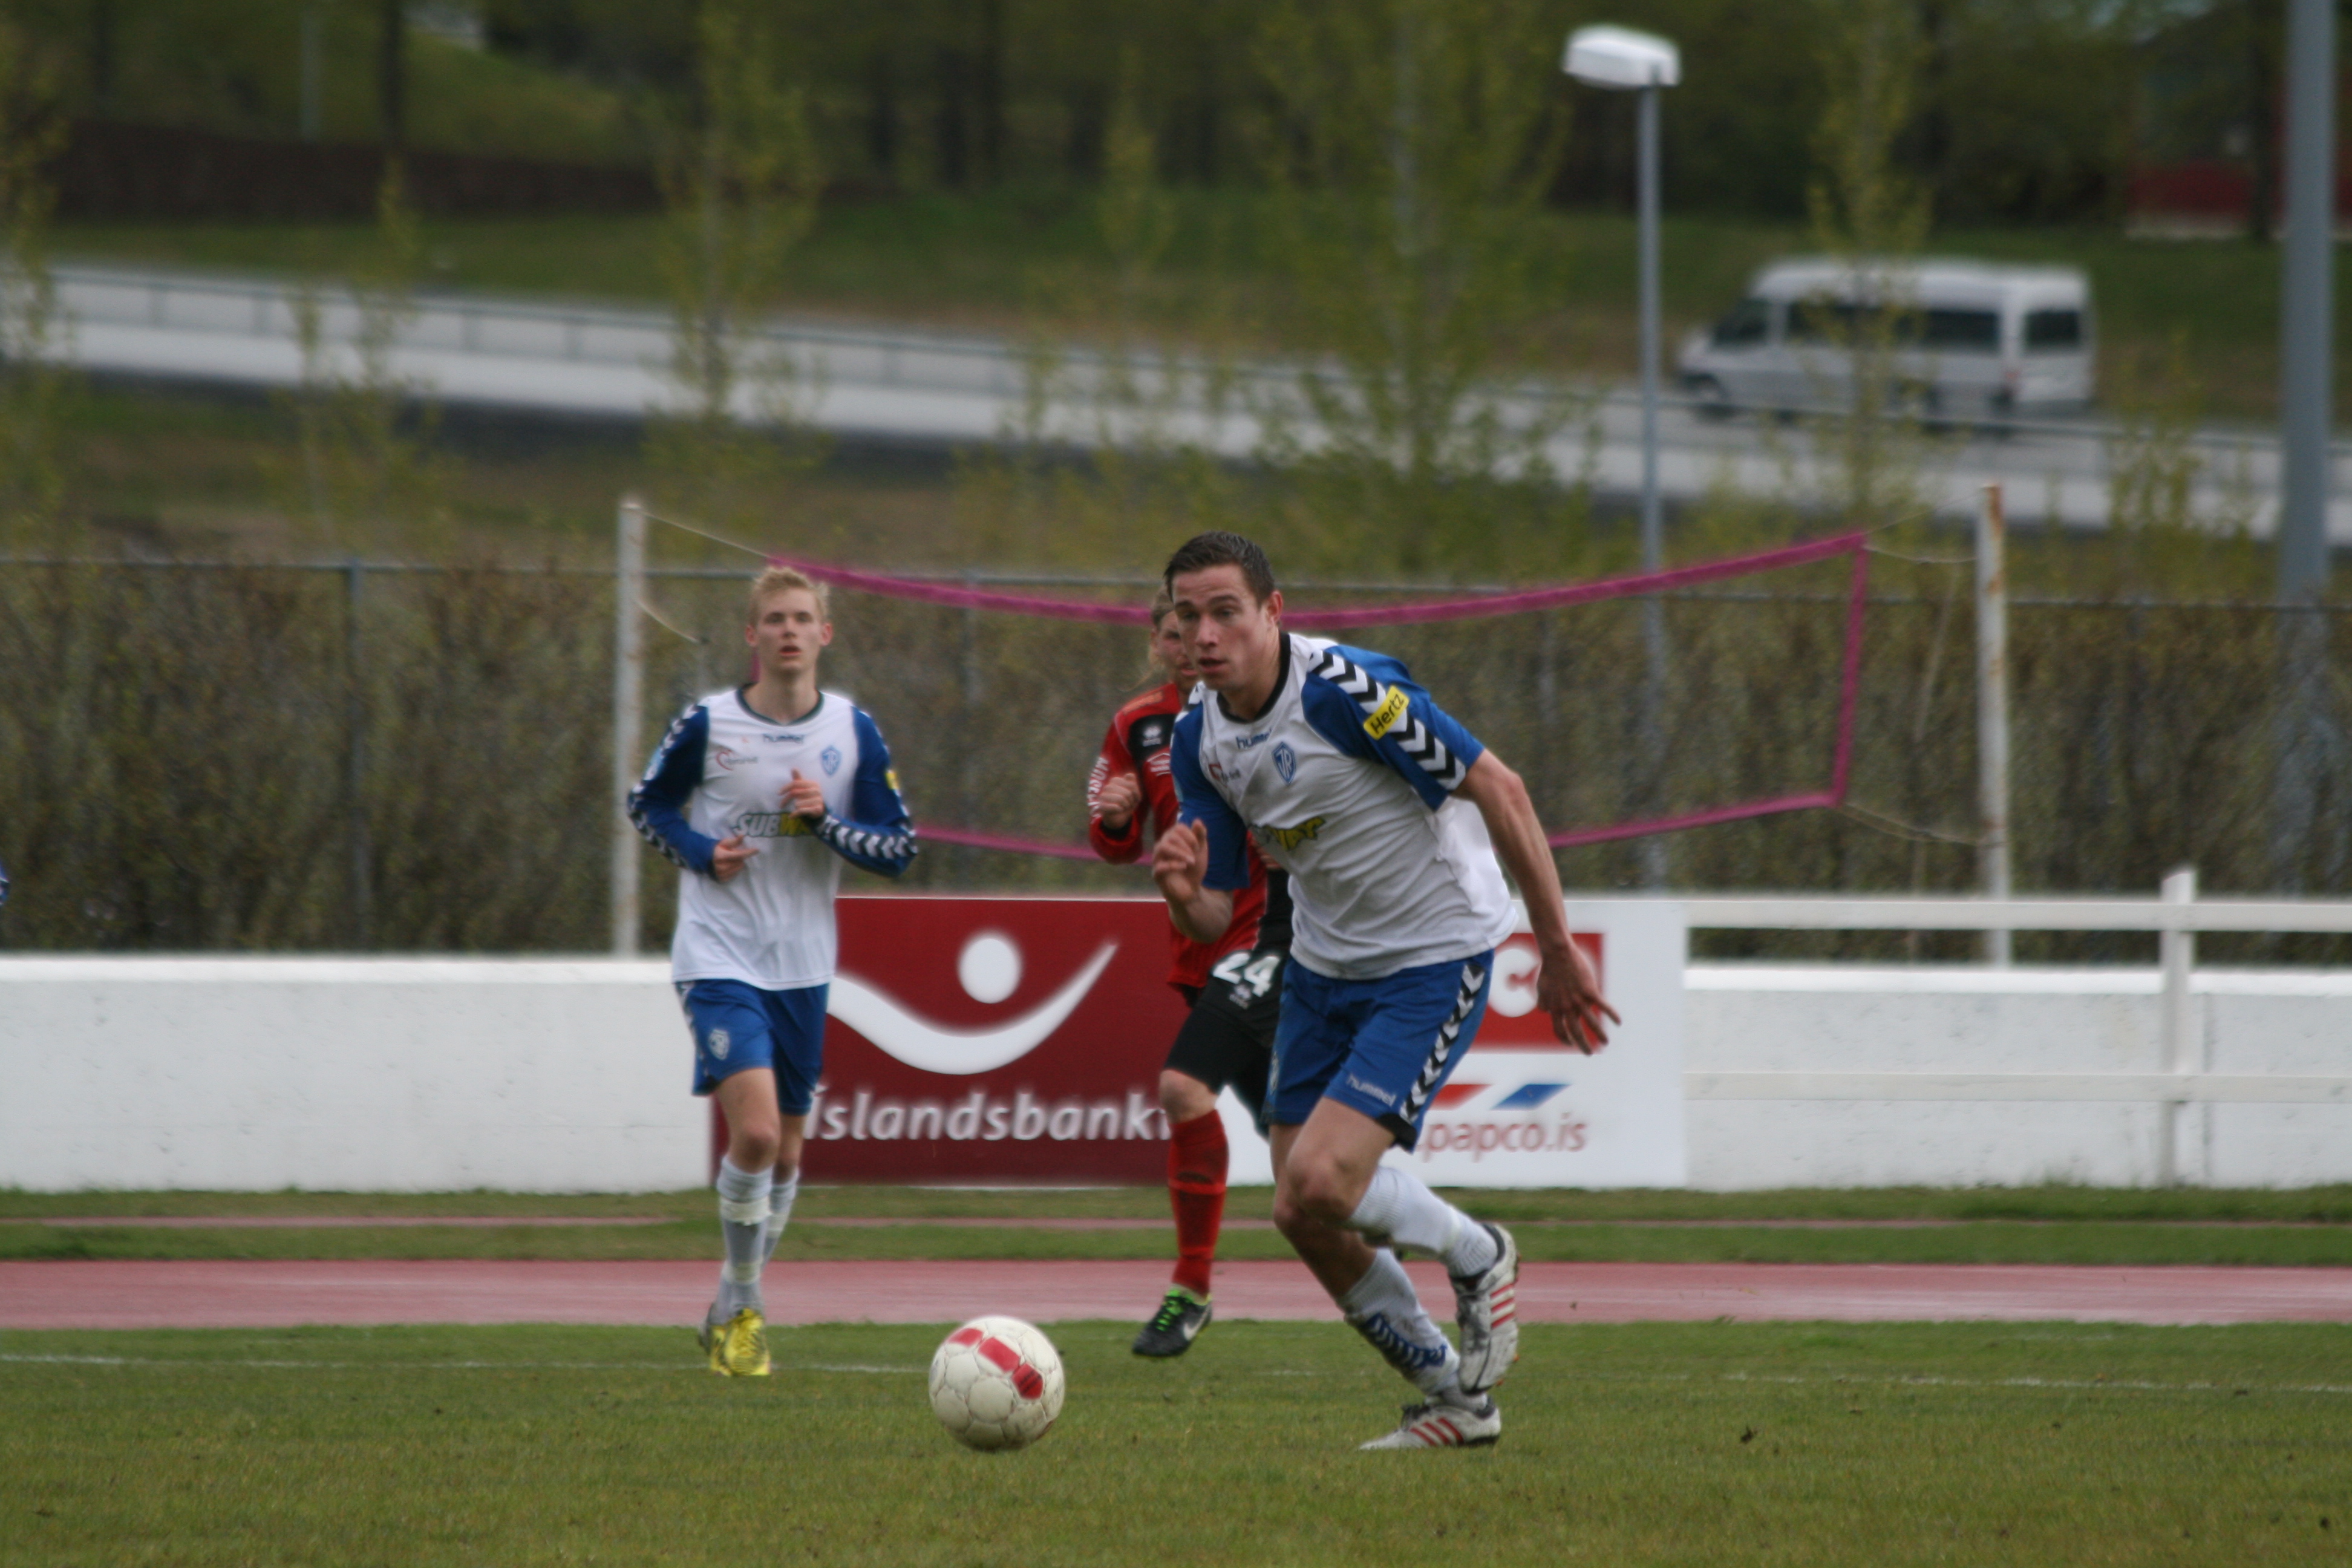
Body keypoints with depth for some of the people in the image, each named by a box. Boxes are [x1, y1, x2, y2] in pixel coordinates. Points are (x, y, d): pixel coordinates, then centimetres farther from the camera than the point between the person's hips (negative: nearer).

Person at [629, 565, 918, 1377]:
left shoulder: (853, 732, 0)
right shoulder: (708, 724, -6)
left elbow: (899, 850, 3)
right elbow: (648, 804, 9)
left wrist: (827, 820, -15)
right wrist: (700, 851, -10)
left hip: (803, 967, 4)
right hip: (719, 959, -4)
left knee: (784, 1152, 11)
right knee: (754, 1129, -21)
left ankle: (732, 1309, 30)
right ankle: (743, 1309, -4)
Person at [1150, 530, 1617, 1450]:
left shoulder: (1343, 688, -24)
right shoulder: (1199, 740, -1)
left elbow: (1498, 790, -20)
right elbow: (1214, 916, 4)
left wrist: (1558, 949, -17)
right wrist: (1182, 893, -21)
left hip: (1433, 961, -8)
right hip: (1323, 965, 8)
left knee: (1321, 1183, -21)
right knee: (1302, 1220, 2)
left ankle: (1479, 1260, 9)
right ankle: (1454, 1402, 21)